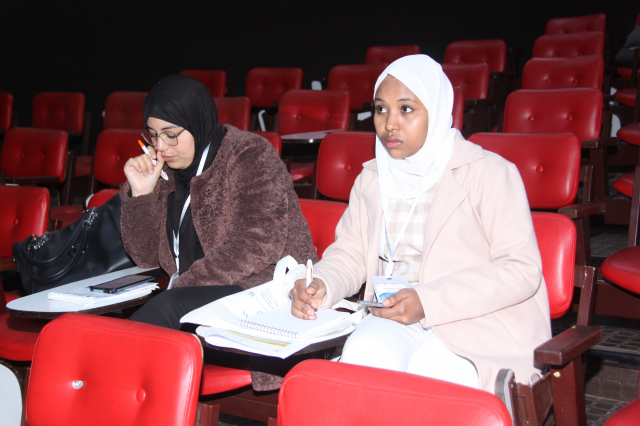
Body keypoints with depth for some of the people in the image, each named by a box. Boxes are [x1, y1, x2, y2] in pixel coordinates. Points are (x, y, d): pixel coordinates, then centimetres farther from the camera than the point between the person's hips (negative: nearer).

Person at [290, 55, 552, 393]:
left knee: (426, 370, -34)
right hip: (394, 320, 4)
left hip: (479, 323, -4)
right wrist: (320, 286, -7)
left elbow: (522, 269, -12)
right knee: (363, 350, -28)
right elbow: (349, 254, 18)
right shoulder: (371, 179, 15)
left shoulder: (491, 173, -5)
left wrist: (428, 302, -21)